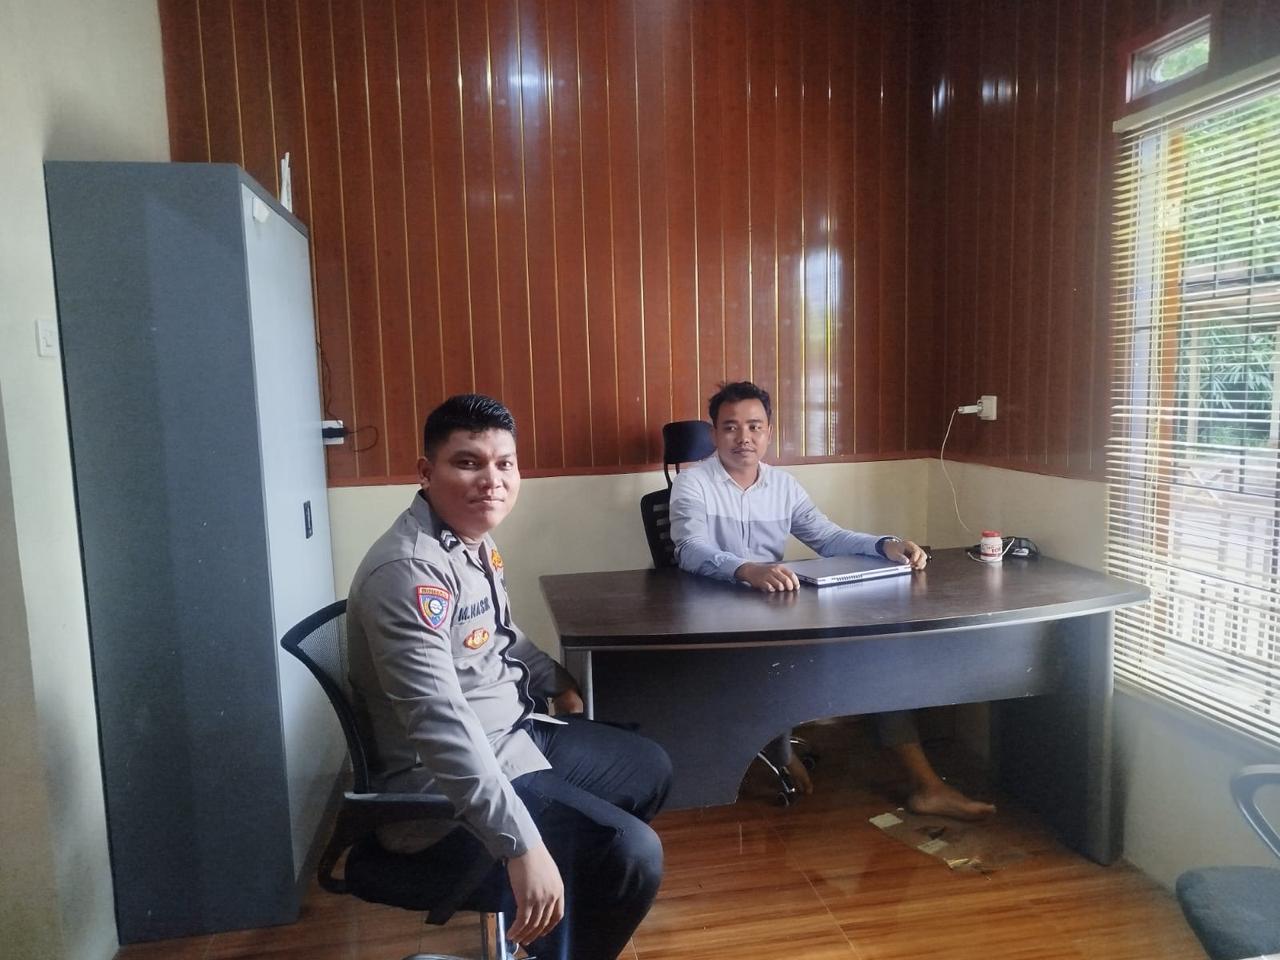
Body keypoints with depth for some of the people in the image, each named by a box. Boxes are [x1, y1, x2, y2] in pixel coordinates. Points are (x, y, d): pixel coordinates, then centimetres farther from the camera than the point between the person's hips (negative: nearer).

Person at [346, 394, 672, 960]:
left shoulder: (474, 538, 4)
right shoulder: (410, 570, -27)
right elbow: (443, 726, -36)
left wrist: (556, 682, 25)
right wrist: (523, 846, -38)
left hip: (514, 736, 10)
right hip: (444, 786, -10)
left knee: (649, 768, 20)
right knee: (632, 856, -21)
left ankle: (570, 914, 32)